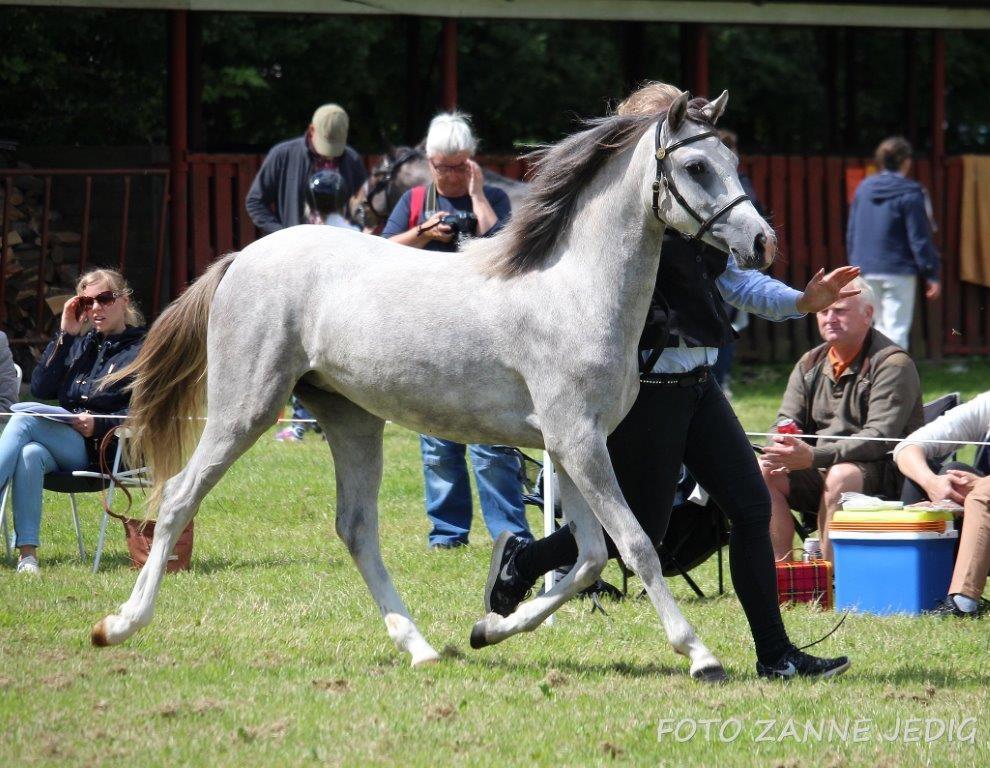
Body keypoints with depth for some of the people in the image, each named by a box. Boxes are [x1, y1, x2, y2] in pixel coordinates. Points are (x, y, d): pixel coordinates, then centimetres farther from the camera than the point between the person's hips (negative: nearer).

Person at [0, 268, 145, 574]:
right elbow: (41, 389, 11)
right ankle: (27, 554, -43)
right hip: (63, 444, 5)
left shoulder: (141, 350, 7)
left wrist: (98, 425, -20)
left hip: (103, 449, -5)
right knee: (30, 454, -34)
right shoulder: (82, 344, 26)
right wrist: (65, 335, 7)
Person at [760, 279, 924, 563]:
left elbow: (880, 438, -20)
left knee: (841, 476, -37)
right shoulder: (810, 364, 13)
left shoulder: (892, 364, -10)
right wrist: (781, 447, -18)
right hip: (820, 474, 6)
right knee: (762, 472, -17)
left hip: (882, 477, -6)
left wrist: (815, 456, -31)